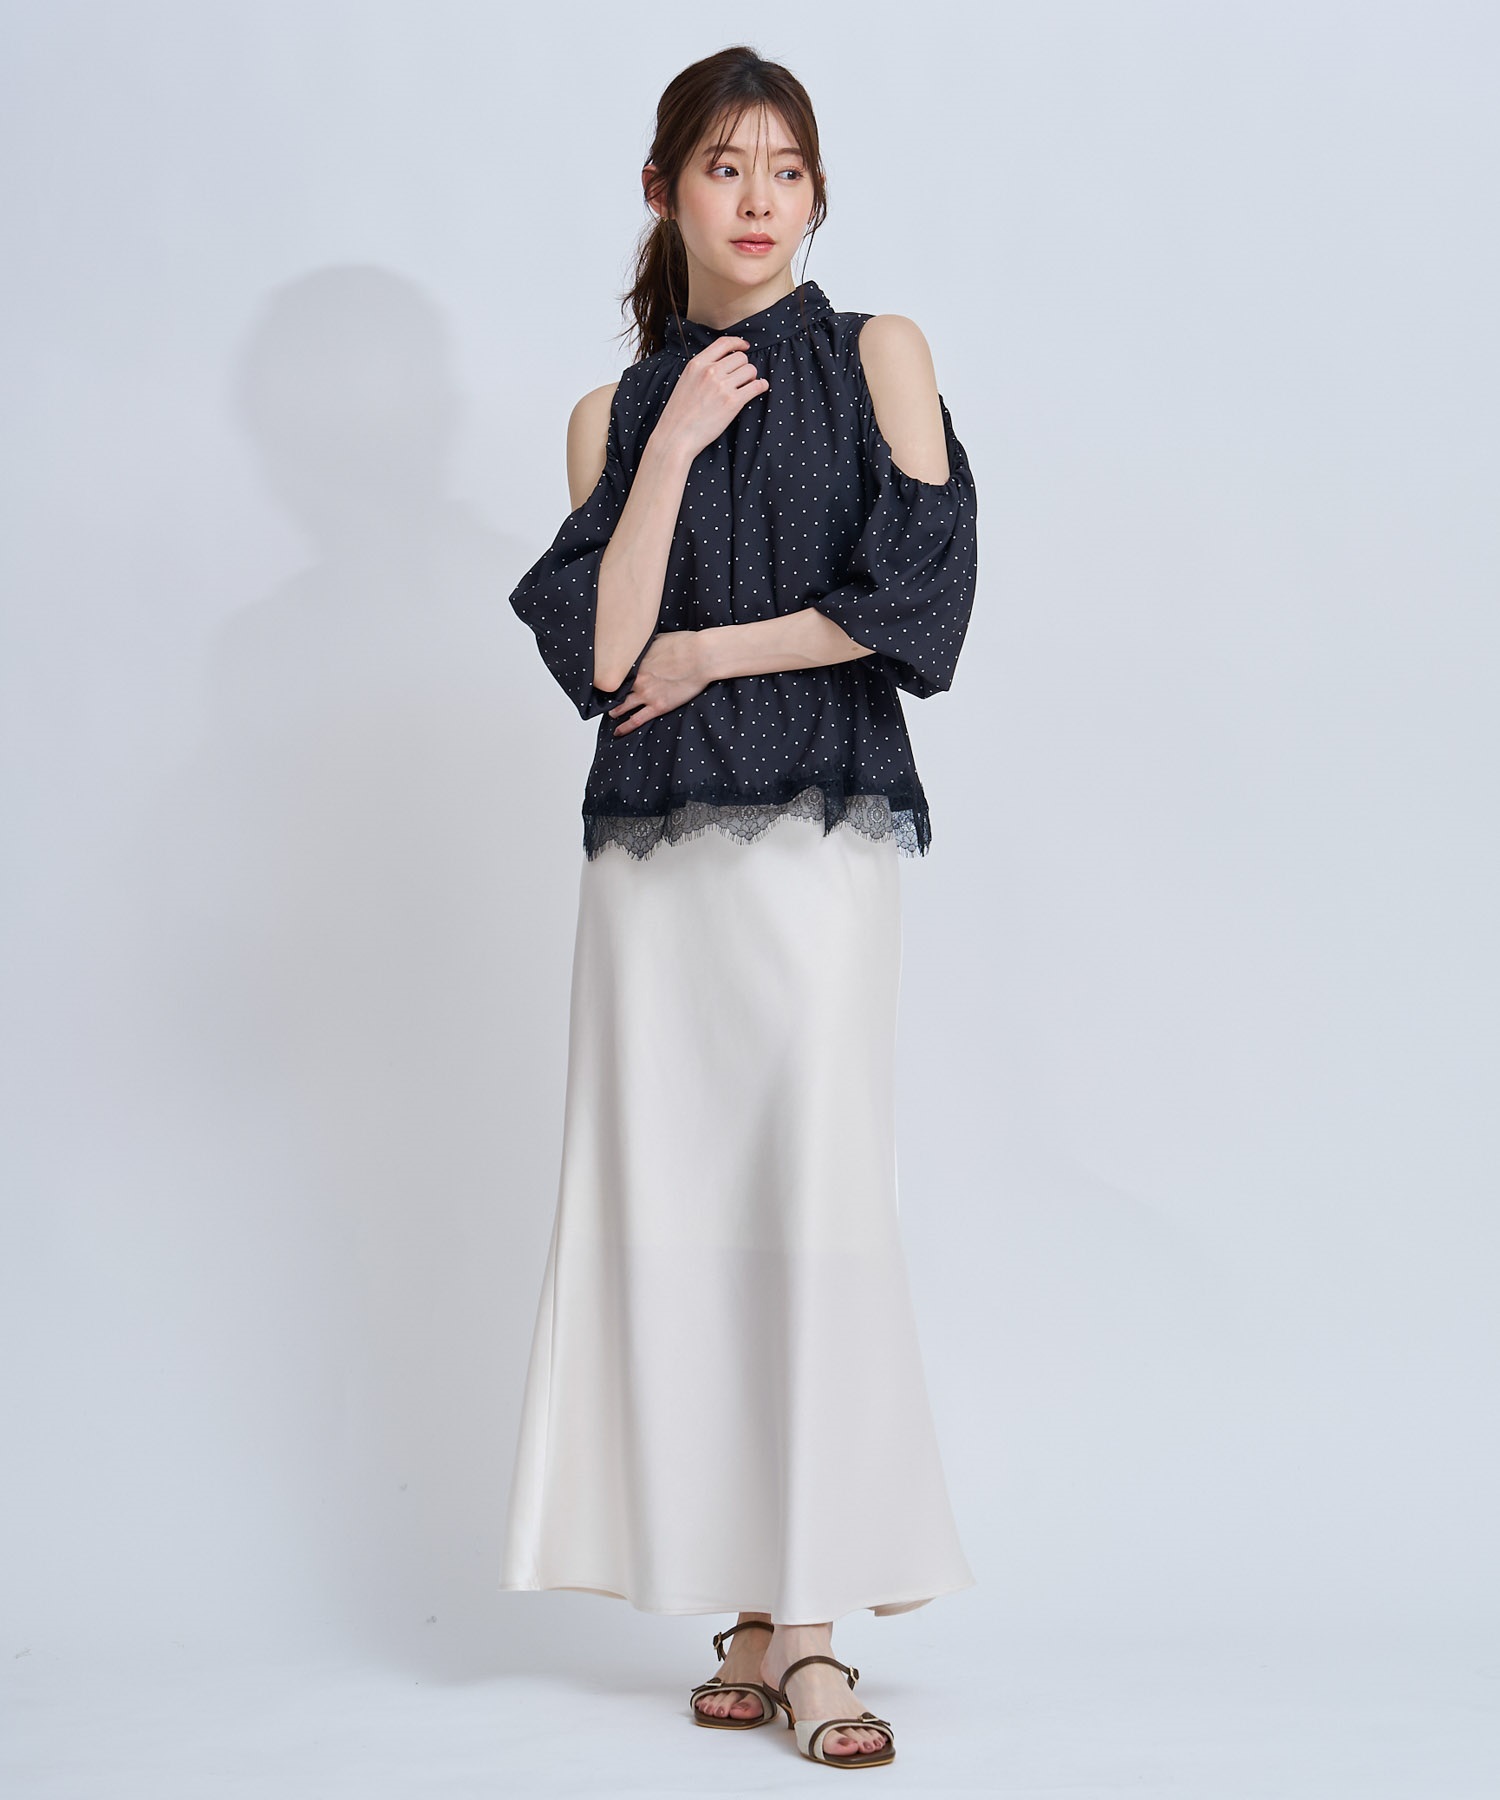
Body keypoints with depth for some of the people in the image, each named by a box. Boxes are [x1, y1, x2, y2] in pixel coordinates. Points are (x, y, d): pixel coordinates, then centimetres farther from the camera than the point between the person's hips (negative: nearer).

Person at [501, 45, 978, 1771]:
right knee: (681, 1205, 0)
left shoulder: (876, 356, 9)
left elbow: (917, 589, -4)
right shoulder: (616, 413, 14)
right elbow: (599, 652, 0)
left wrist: (712, 652, -2)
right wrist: (675, 443, -4)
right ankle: (751, 1613, 7)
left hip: (818, 824, -3)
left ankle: (811, 1623, -4)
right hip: (654, 843, 3)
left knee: (815, 1201, -9)